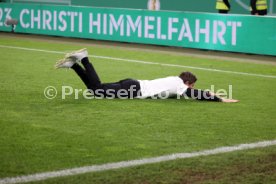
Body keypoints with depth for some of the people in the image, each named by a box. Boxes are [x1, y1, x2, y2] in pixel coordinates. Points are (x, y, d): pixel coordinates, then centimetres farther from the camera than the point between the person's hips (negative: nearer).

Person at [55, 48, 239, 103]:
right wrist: (220, 99, -9)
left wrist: (209, 93, 35)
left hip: (132, 85, 9)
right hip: (134, 89, -9)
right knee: (97, 89, -17)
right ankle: (83, 59, -16)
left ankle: (73, 63, 3)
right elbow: (197, 95, -14)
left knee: (95, 88, 10)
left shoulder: (174, 80, 21)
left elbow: (195, 92, 42)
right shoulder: (179, 85, -4)